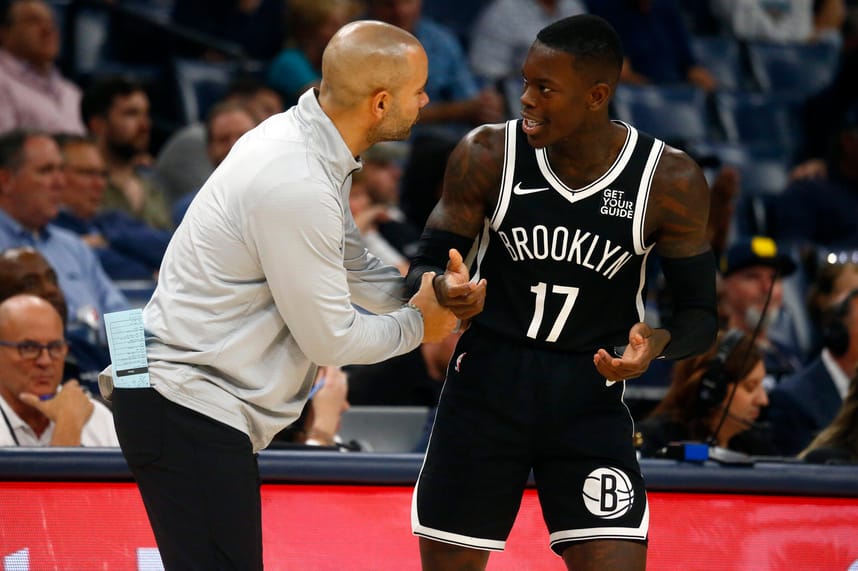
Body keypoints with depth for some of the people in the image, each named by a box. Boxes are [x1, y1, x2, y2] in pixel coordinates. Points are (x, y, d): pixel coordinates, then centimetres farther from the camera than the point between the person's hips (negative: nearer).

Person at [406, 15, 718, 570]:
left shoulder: (670, 180, -11)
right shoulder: (488, 155, -10)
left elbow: (700, 315, -3)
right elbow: (425, 268, -2)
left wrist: (659, 342, -27)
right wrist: (442, 291, -27)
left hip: (591, 399, -1)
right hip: (486, 388, 1)